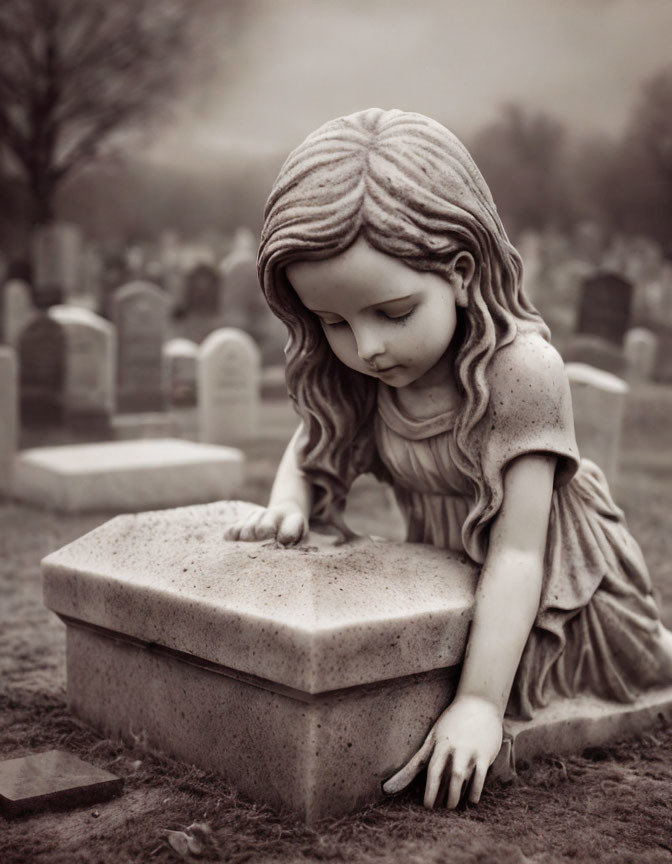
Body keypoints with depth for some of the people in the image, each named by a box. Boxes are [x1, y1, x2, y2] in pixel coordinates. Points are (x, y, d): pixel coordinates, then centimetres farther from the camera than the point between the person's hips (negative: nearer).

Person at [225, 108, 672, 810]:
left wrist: (480, 701, -38)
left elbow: (517, 554, -35)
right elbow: (315, 444, 2)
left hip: (553, 588, -4)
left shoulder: (523, 370, -35)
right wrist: (289, 504, -22)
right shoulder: (357, 374, -18)